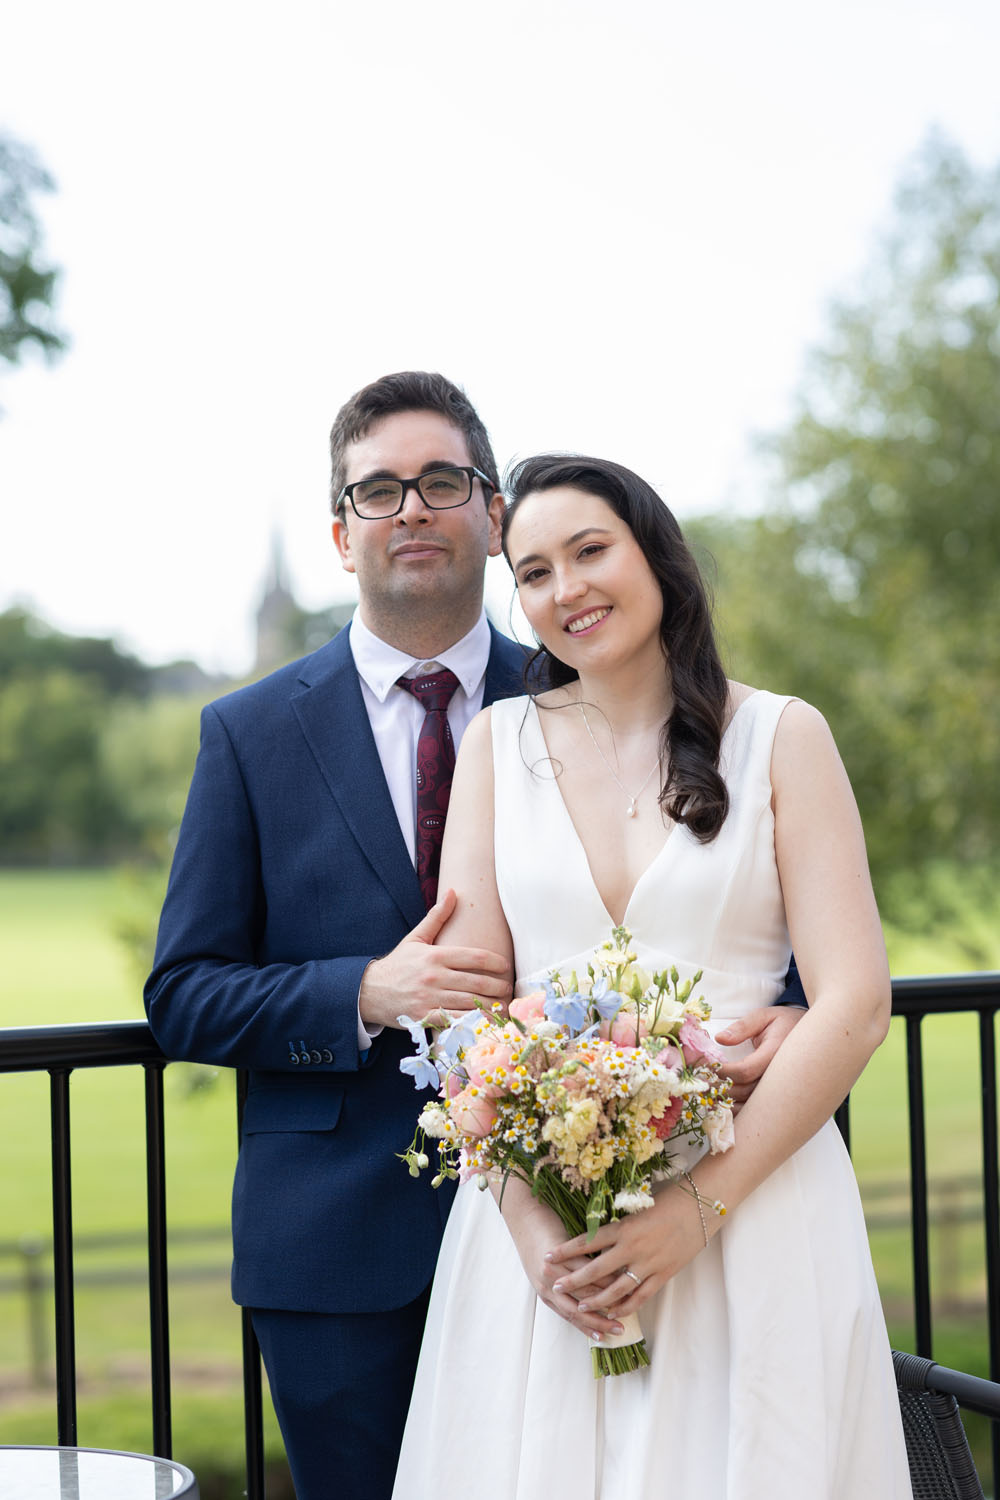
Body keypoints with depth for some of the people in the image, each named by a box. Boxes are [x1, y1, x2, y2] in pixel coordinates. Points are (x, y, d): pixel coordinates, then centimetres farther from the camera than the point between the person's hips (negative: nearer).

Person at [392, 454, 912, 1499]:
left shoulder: (781, 737, 1)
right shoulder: (501, 742, 8)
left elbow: (854, 1004, -6)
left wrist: (698, 1206, -14)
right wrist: (530, 1220, -12)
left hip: (753, 1195, -1)